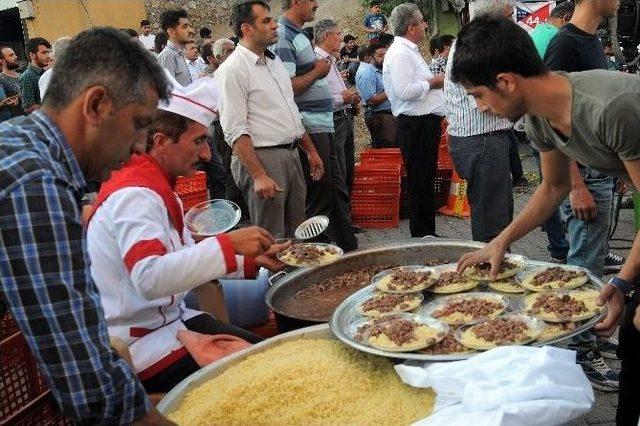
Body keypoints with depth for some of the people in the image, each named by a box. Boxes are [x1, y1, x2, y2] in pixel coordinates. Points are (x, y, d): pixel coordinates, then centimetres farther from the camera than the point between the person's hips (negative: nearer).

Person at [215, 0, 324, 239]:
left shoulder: (275, 62, 15)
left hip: (292, 155, 8)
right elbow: (235, 131, -18)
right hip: (262, 158, -8)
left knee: (296, 236, 13)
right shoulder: (233, 69, -12)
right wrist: (259, 176, -23)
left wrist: (310, 150, 19)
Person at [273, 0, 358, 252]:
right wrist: (317, 72, -11)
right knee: (319, 198, -1)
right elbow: (286, 87, -22)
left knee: (338, 192, 16)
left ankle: (349, 251, 26)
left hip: (323, 126, 10)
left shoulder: (297, 35, 16)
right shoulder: (283, 37, -13)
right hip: (310, 128, -10)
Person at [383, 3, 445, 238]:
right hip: (416, 125, -11)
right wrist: (431, 82, -12)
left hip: (426, 123, 11)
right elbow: (405, 91, -25)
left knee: (426, 181, 14)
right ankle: (421, 235, 4)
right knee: (420, 182, -5)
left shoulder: (410, 51, 20)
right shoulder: (399, 53, -14)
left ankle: (427, 233, 23)